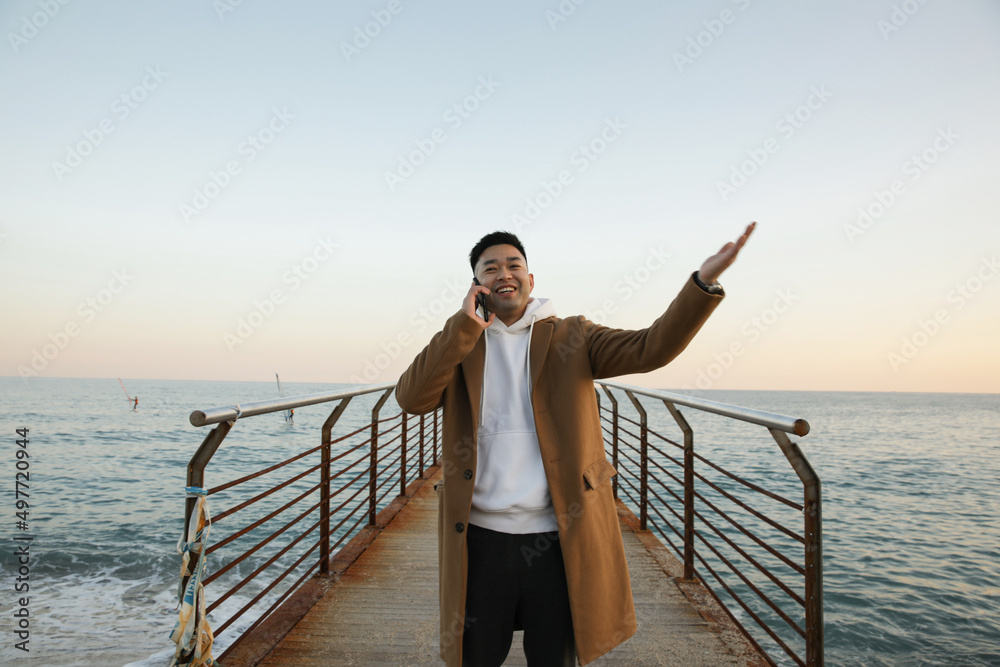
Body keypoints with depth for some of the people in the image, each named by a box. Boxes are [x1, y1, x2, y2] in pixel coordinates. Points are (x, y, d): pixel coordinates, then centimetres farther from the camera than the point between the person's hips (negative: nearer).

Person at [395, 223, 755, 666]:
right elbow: (411, 398, -10)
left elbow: (650, 348, -11)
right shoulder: (457, 346, 6)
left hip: (557, 539, 0)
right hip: (481, 539, 1)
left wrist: (704, 281, -26)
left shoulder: (571, 340, 3)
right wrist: (463, 326, -17)